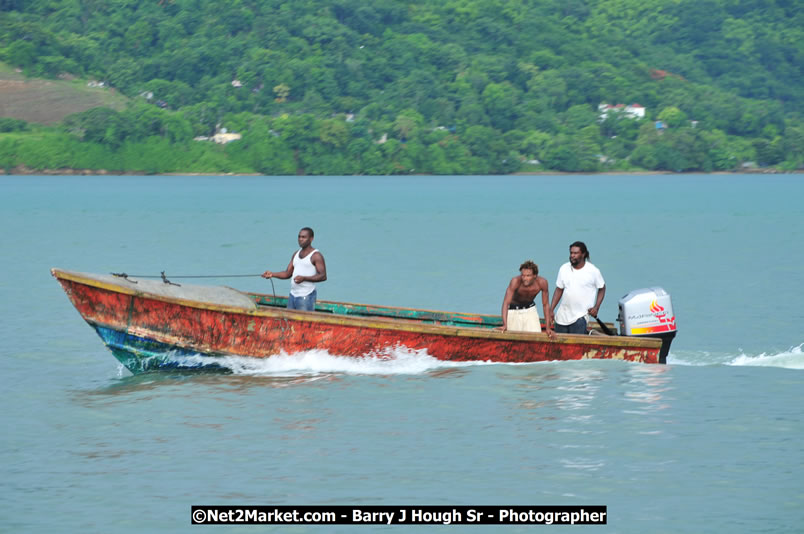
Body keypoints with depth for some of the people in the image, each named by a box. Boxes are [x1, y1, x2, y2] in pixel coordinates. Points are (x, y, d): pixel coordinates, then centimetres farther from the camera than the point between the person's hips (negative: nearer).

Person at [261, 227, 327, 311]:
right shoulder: (296, 254, 16)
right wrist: (272, 274, -1)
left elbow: (323, 276, -16)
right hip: (293, 294, 7)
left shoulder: (316, 256, -7)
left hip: (306, 297, -7)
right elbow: (287, 273, 16)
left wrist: (304, 278, -26)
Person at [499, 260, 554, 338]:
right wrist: (504, 325, -45)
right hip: (513, 310, -2)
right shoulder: (515, 281, -32)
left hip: (530, 309, 2)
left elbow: (545, 305, -12)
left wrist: (547, 328, -15)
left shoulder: (542, 283, -24)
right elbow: (506, 302, -35)